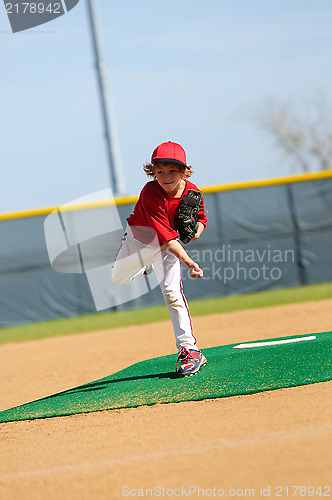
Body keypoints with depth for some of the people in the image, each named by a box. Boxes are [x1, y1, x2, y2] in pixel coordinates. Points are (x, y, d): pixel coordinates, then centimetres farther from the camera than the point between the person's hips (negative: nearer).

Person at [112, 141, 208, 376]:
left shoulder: (192, 191, -21)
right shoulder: (151, 193, -35)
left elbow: (201, 218, 1)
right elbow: (166, 237, -40)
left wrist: (196, 230, -23)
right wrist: (189, 262, -49)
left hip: (169, 241, 0)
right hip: (140, 235, 0)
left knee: (171, 290, -18)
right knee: (118, 279, 15)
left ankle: (190, 350, -16)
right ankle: (146, 267, 50)